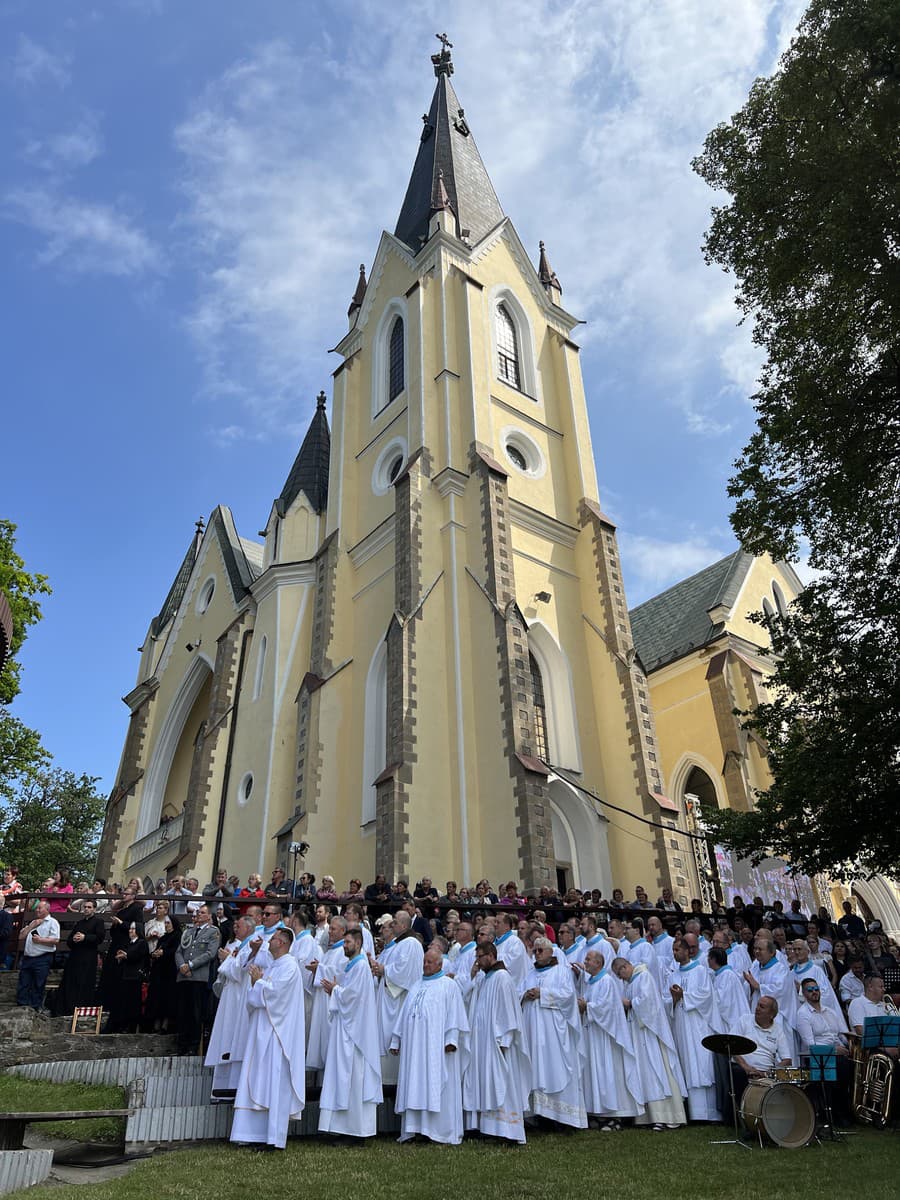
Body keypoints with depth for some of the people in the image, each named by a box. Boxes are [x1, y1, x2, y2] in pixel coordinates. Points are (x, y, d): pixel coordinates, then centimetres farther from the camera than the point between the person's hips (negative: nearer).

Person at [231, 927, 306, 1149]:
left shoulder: (289, 966, -10)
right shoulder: (271, 966, 17)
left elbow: (274, 991, -20)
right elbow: (255, 997, 18)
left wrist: (258, 981, -5)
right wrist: (256, 981, -1)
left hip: (276, 1032, -9)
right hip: (261, 1031, 9)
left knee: (274, 1081, -6)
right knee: (258, 1082, 8)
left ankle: (275, 1137, -2)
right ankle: (256, 1133, 13)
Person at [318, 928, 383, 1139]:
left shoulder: (361, 966, -13)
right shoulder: (348, 966, 16)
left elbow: (352, 994, -19)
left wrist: (334, 989, -5)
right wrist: (333, 989, 1)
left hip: (354, 1028, -9)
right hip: (343, 1026, 9)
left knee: (353, 1075, -4)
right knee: (342, 1074, 10)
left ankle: (357, 1128, 3)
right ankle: (345, 1125, 16)